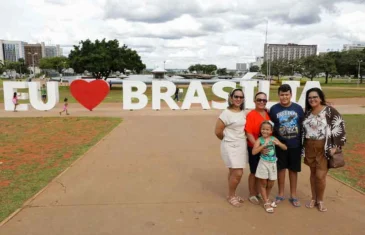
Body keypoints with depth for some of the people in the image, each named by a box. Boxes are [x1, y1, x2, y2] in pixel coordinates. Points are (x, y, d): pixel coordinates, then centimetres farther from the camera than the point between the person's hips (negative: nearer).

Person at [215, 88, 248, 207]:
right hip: (231, 146, -6)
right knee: (238, 173, -7)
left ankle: (232, 194, 30)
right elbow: (218, 131, -12)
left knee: (233, 172, 15)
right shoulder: (226, 113, -15)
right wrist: (228, 139, 2)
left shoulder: (243, 112, 5)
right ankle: (231, 196, 15)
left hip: (242, 145, 6)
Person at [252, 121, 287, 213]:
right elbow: (254, 152, -21)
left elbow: (285, 148, 2)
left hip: (273, 164, 4)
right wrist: (264, 145, -27)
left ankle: (266, 199, 36)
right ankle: (266, 203, 17)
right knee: (263, 183, 5)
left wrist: (278, 143, -17)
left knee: (270, 184, 14)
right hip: (263, 163, -4)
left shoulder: (273, 138, 2)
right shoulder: (259, 140, -9)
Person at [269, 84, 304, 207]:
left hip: (295, 145, 1)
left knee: (293, 170, 12)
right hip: (280, 145, -1)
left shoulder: (298, 108, -2)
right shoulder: (274, 109, -4)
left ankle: (293, 195, 27)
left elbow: (303, 126, 5)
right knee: (281, 169, 11)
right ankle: (281, 194, 28)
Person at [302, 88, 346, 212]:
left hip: (324, 148, -4)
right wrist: (303, 147, 11)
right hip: (310, 147, 5)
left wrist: (335, 146, -16)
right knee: (313, 173, 13)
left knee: (320, 175, -3)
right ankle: (313, 199, 27)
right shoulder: (308, 112, 8)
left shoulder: (330, 111, -9)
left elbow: (339, 127, -12)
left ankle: (320, 200, 19)